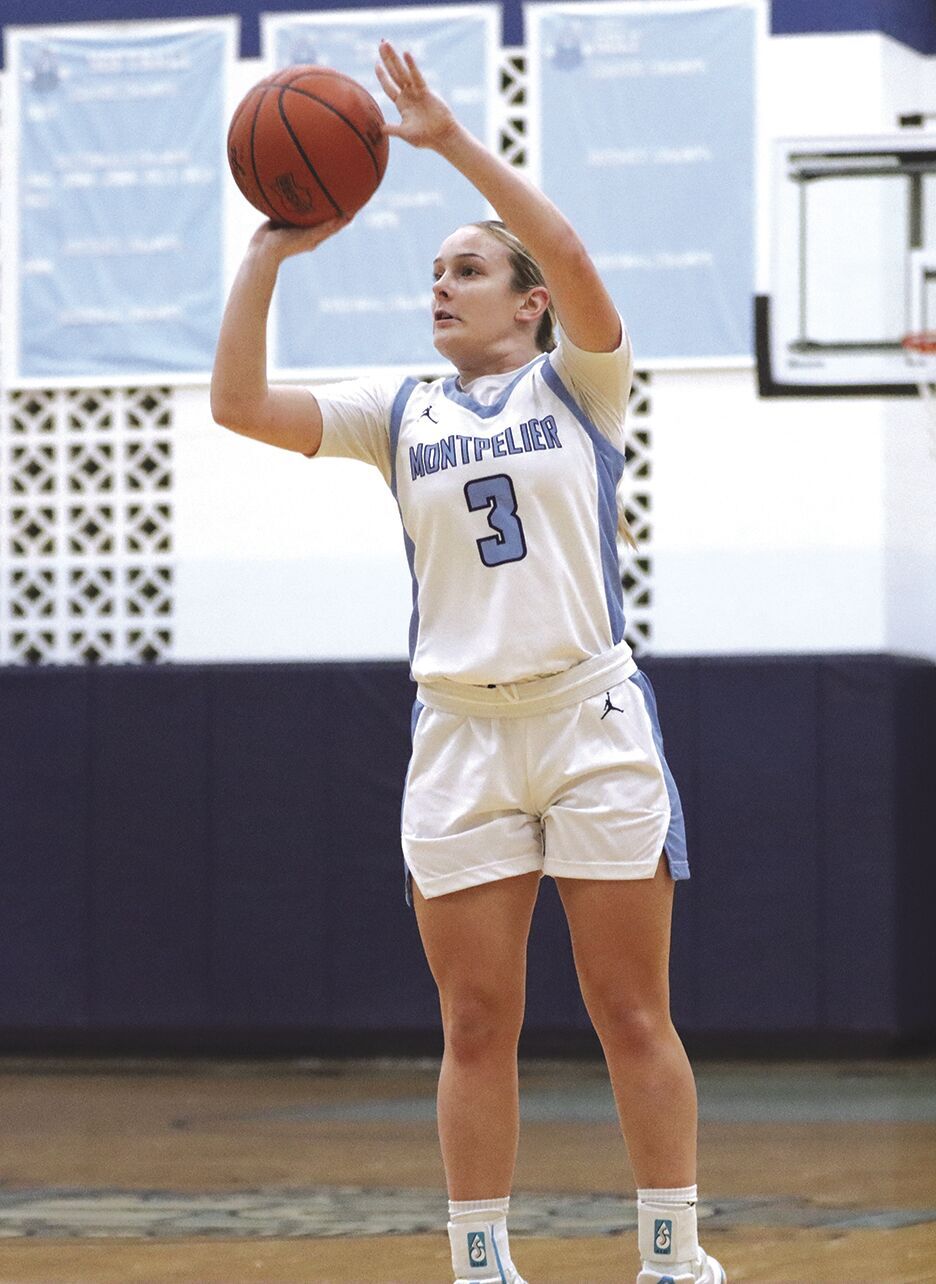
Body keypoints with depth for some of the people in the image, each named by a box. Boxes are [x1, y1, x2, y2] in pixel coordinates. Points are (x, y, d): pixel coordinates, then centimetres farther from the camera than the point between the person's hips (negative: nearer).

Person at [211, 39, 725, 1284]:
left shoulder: (580, 384, 3)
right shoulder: (400, 414, 12)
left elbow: (571, 260, -16)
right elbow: (238, 403, 2)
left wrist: (454, 141, -19)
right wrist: (270, 252, -2)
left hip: (594, 722, -3)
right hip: (460, 736, 3)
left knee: (634, 1017, 0)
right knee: (476, 1030, 3)